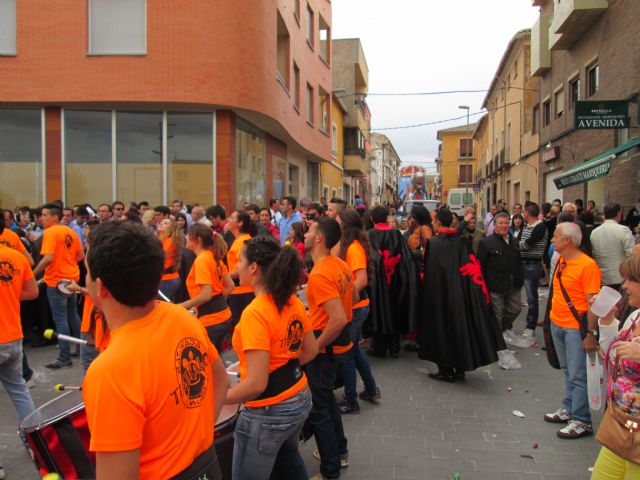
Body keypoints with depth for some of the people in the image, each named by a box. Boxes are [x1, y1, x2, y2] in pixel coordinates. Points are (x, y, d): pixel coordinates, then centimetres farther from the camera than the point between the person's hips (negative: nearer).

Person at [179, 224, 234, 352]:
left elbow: (206, 295, -23)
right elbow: (230, 286, 14)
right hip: (223, 315, 9)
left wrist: (180, 306, -15)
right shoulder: (214, 257, 9)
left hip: (210, 319, -9)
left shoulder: (201, 260, -16)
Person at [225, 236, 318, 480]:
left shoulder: (254, 313, -26)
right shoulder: (293, 301, -2)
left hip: (268, 413, -8)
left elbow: (256, 384, -27)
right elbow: (311, 350, 9)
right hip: (300, 400, 8)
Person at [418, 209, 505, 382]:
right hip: (460, 292, 5)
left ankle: (446, 370, 10)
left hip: (440, 293, -5)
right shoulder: (461, 241, 1)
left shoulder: (433, 243, -13)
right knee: (460, 325, 14)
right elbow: (471, 267, 1)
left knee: (443, 327, 5)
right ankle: (460, 367, 22)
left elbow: (430, 272, -11)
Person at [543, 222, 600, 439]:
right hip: (557, 323, 8)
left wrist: (591, 334, -19)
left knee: (577, 375, -1)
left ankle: (581, 421, 9)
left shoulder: (587, 265, -18)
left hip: (575, 328, -8)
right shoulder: (561, 261, 6)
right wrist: (551, 316, 17)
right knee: (567, 371, 19)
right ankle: (569, 409, 31)